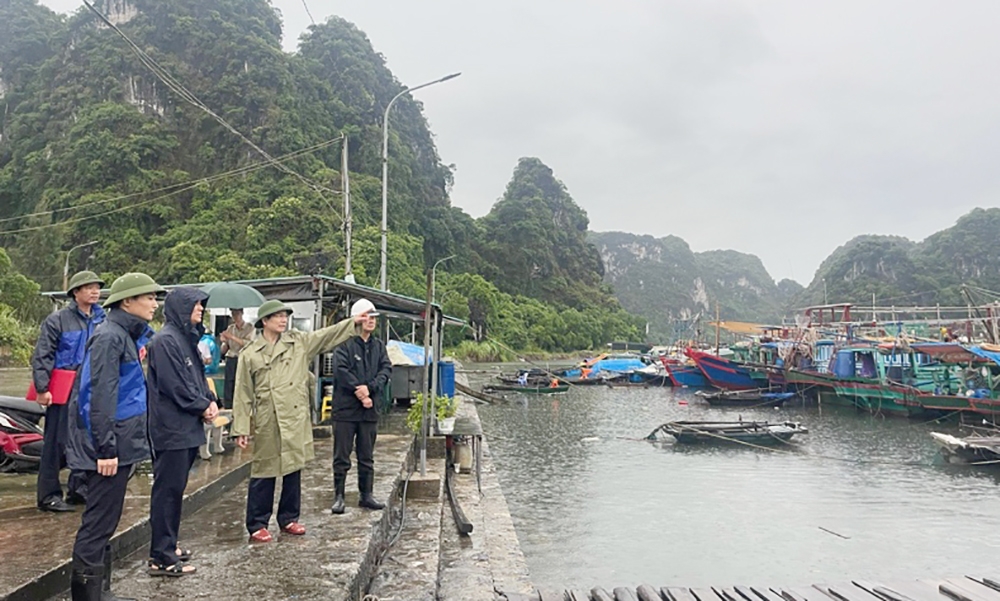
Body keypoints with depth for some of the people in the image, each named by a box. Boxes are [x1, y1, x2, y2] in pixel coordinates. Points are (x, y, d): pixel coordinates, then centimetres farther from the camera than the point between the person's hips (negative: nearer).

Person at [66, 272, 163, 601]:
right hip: (109, 446, -10)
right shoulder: (110, 336, -15)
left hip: (121, 443, 10)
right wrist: (105, 448, -21)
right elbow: (101, 396, -20)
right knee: (99, 523, -2)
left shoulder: (131, 335, 13)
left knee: (105, 522, 17)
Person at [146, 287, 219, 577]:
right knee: (167, 490, -4)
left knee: (175, 489, 16)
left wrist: (210, 401, 2)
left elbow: (198, 376, 18)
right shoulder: (166, 340, -14)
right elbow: (174, 385, -19)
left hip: (187, 428, 10)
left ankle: (168, 545, 27)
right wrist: (203, 406, -9)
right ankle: (161, 558, 4)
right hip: (172, 428, -10)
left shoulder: (187, 338, 16)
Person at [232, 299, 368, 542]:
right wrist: (241, 429, -5)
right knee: (264, 473, 3)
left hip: (296, 420, 4)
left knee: (294, 469, 11)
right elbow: (242, 394, -2)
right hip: (267, 423, -3)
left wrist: (354, 321, -5)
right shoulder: (249, 354, -2)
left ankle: (288, 518, 26)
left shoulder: (299, 342, 6)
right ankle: (257, 525, 17)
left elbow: (327, 335, 4)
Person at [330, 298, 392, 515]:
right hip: (345, 408, -5)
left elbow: (386, 370, 0)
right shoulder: (344, 343, -7)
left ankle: (366, 495, 24)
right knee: (342, 457, 4)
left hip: (369, 409, 5)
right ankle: (338, 496, 15)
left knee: (367, 457, 14)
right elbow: (342, 370, -16)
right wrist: (359, 392, -16)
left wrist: (369, 388, -16)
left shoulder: (379, 346, 10)